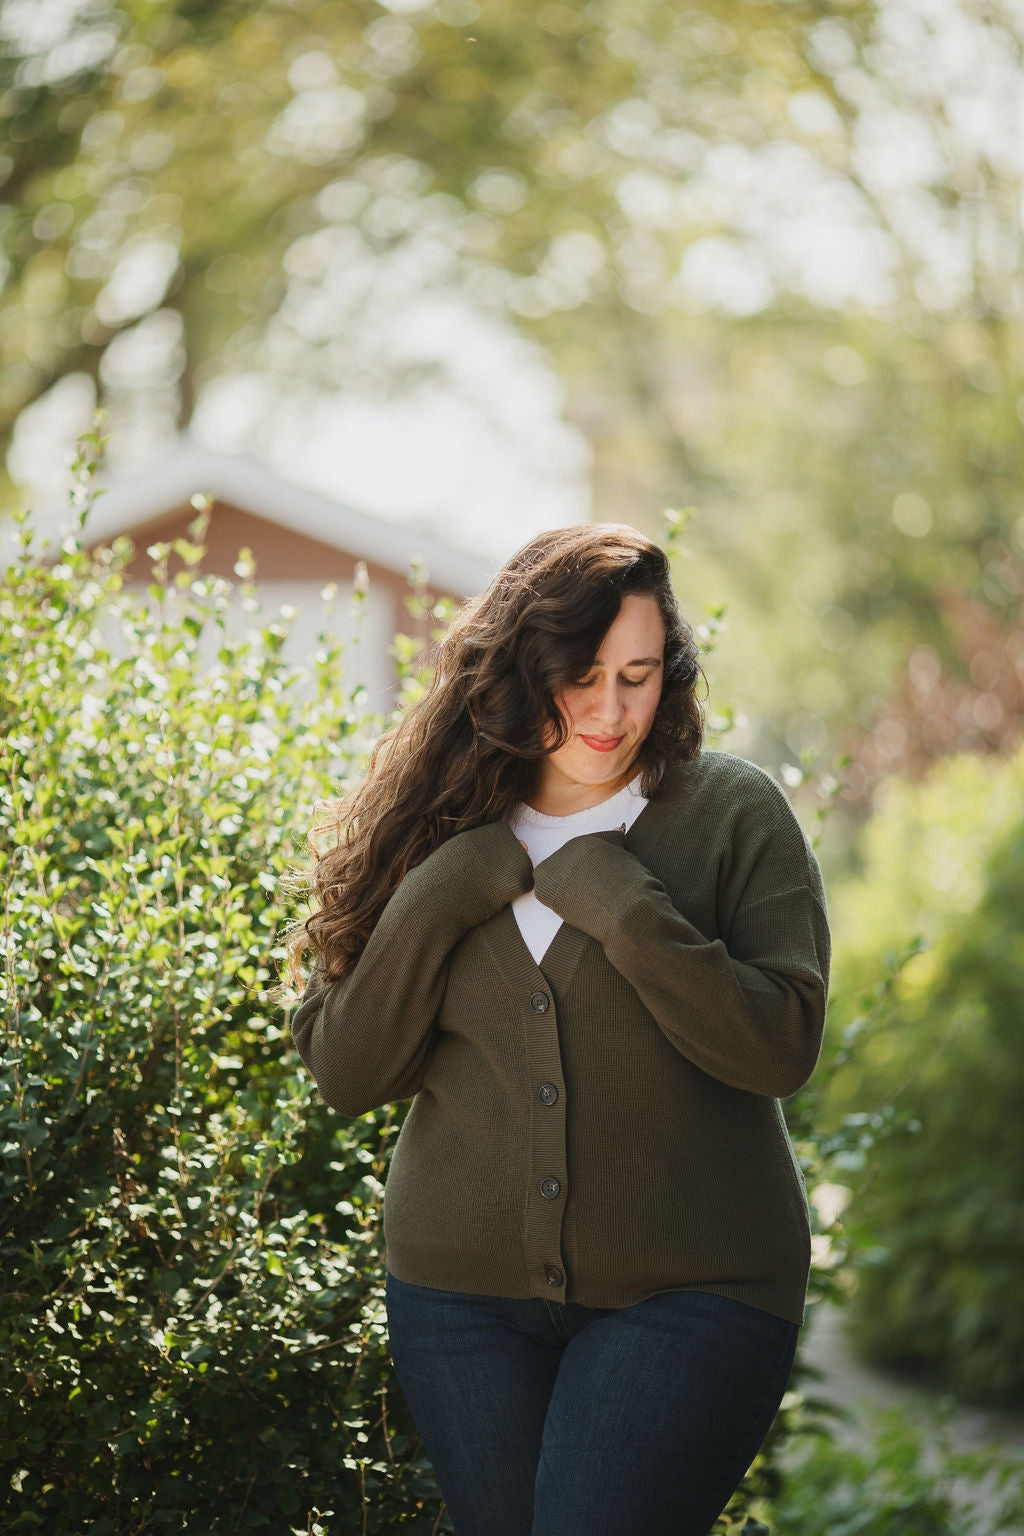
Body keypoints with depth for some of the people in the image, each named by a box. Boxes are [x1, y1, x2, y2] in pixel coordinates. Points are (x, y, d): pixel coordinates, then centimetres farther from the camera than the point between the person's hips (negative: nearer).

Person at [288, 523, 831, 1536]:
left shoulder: (733, 815, -2)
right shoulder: (436, 834, 5)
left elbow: (780, 1049, -11)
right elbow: (345, 1076, 0)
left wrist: (621, 906, -18)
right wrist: (435, 901, -12)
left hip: (687, 1296, -3)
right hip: (461, 1290, 3)